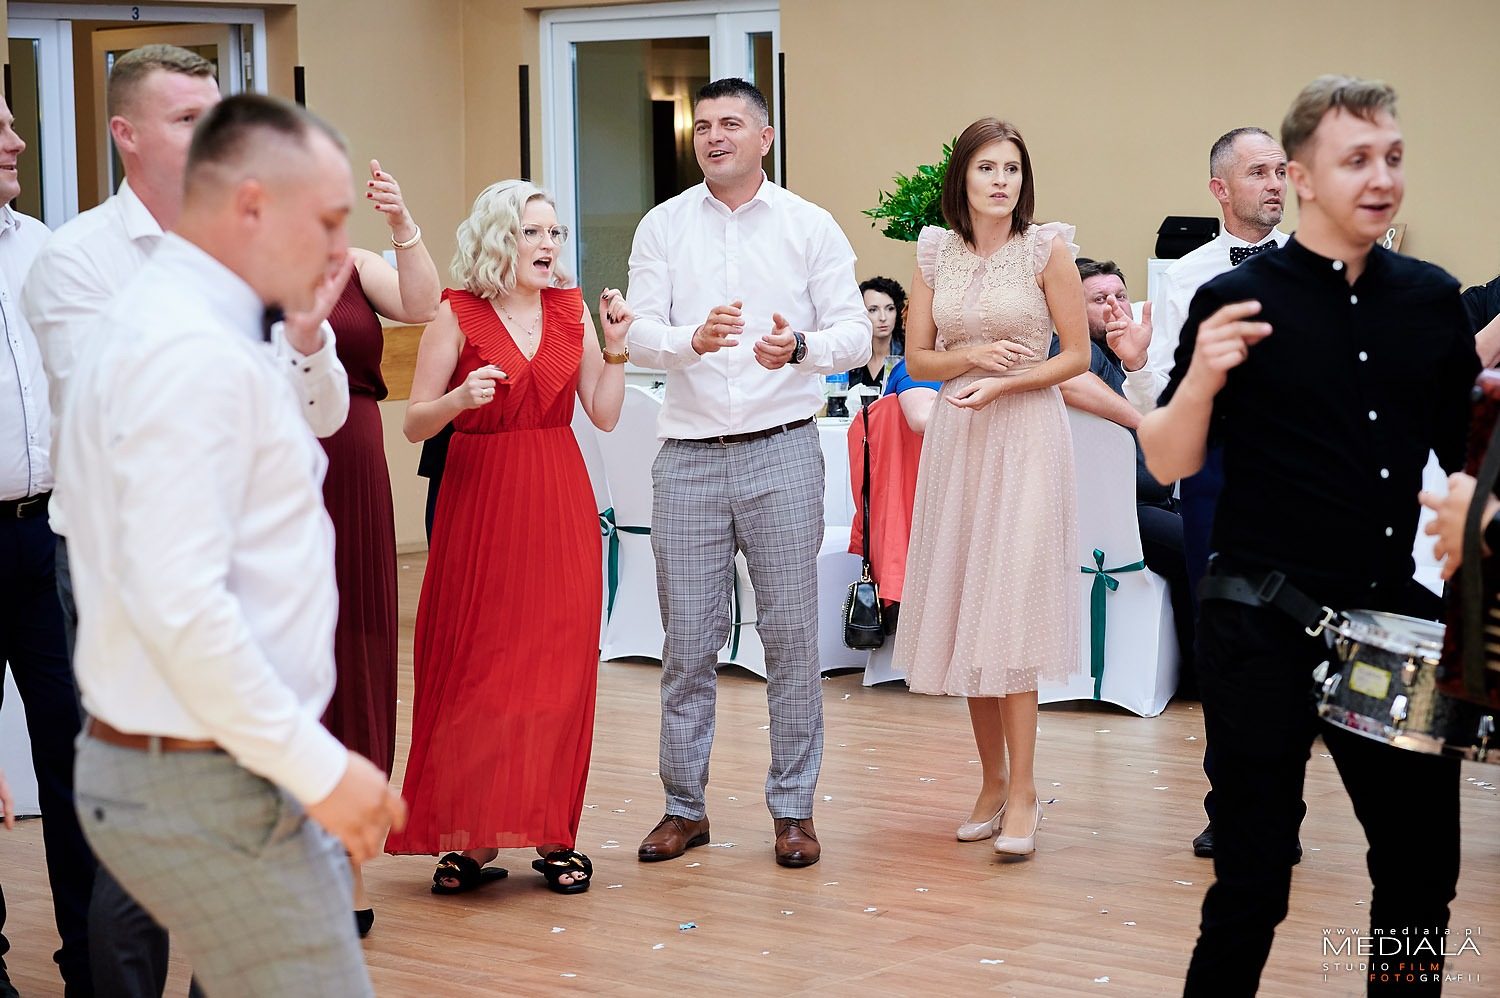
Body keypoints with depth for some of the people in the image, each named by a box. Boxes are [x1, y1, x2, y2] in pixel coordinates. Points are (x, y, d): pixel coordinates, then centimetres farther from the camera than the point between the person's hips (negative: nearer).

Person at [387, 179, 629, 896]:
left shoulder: (572, 311, 8)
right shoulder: (457, 314, -3)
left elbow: (605, 414, 8)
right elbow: (416, 424, -4)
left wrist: (615, 347, -3)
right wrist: (461, 397, -22)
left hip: (560, 505, 3)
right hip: (480, 498, -3)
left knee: (560, 669, 3)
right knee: (475, 672, -3)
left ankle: (554, 836, 11)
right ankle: (472, 838, 7)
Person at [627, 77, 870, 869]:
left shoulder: (810, 226, 4)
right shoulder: (663, 226, 7)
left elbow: (855, 334, 0)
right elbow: (638, 332, -2)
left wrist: (799, 348, -21)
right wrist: (694, 341, -23)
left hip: (781, 450, -1)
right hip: (689, 455, 1)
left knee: (791, 633, 2)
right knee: (687, 638, 5)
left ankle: (793, 808, 12)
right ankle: (684, 806, 16)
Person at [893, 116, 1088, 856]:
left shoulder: (1048, 249, -4)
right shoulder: (936, 252, 7)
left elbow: (1077, 356, -2)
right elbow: (916, 357, 10)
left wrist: (1004, 382, -14)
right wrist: (970, 357, -9)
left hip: (1026, 437, -4)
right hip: (957, 438, 4)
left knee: (1011, 608, -11)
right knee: (964, 612, 6)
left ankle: (1023, 791, -6)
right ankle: (992, 781, 17)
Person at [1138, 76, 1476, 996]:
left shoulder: (1432, 300, 5)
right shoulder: (1239, 300, -7)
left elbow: (1465, 451, 16)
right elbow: (1169, 464, -7)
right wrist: (1202, 379, -24)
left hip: (1394, 614, 5)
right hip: (1267, 626, -4)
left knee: (1425, 865, 10)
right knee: (1253, 882, 0)